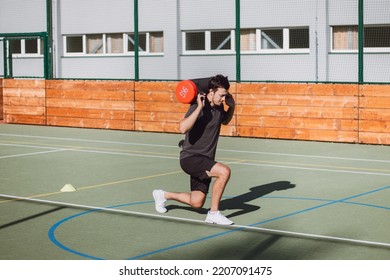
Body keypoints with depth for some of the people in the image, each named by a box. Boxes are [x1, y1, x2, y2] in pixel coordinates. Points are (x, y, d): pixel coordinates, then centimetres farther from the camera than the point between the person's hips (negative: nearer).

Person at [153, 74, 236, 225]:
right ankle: (214, 213, -18)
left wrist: (232, 106, 9)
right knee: (224, 171, -31)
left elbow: (225, 121, 28)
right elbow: (183, 128, -34)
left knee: (196, 203, 13)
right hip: (190, 157, -9)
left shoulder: (218, 107, 5)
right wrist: (199, 108, -35)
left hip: (205, 160, 9)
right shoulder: (198, 107, -19)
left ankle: (163, 195, 37)